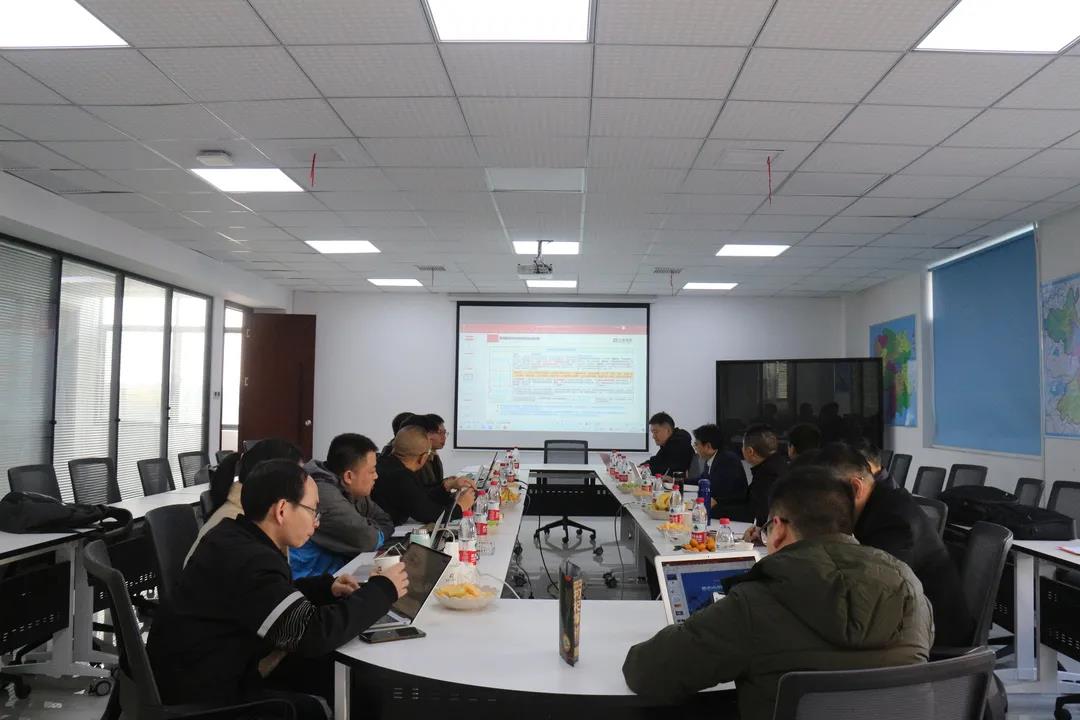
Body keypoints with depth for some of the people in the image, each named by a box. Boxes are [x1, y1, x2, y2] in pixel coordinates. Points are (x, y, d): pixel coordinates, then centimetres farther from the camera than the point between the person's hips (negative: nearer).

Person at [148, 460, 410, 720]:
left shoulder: (234, 535, 1)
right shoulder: (250, 561, -28)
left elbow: (276, 594, 16)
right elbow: (315, 633, -30)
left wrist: (327, 588, 0)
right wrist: (383, 590, -18)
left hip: (218, 668, 9)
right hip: (200, 695, -9)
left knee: (329, 669, 3)